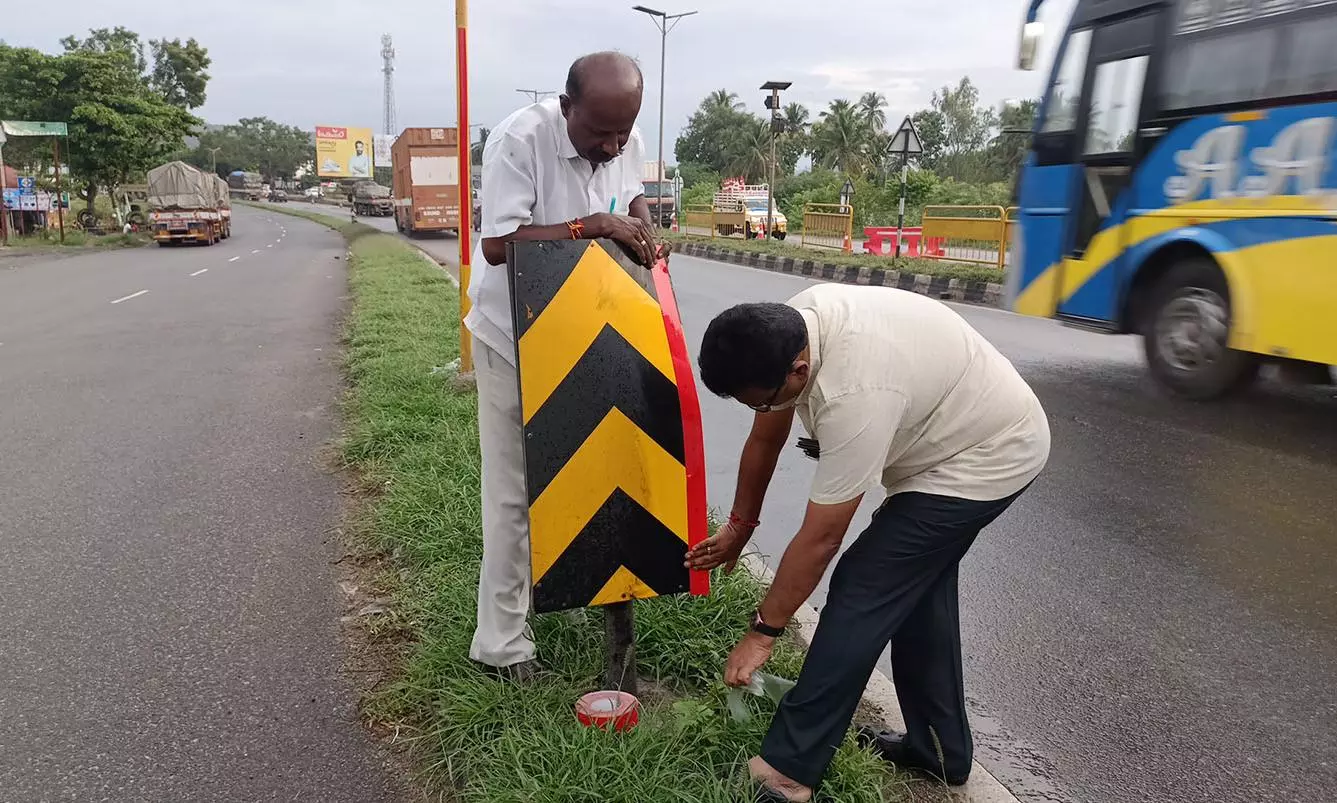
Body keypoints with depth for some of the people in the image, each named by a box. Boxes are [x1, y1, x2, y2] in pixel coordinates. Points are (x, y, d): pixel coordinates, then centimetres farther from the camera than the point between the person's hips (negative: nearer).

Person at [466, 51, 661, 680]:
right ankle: (502, 641, 12)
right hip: (515, 340, -6)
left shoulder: (629, 143, -4)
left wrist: (641, 223, -8)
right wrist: (589, 227, -32)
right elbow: (498, 244, -25)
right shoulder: (519, 140, -23)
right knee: (514, 492, -1)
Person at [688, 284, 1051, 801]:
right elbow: (764, 440, 2)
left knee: (862, 588, -11)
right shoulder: (788, 329, -12)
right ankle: (939, 749, 33)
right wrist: (739, 526, 13)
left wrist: (762, 632, -18)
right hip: (967, 432, 10)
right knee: (917, 584, 17)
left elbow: (819, 540, -30)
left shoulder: (855, 395, -38)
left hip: (989, 460, -10)